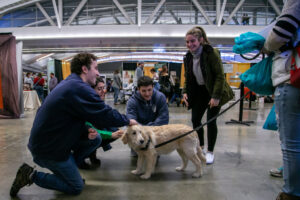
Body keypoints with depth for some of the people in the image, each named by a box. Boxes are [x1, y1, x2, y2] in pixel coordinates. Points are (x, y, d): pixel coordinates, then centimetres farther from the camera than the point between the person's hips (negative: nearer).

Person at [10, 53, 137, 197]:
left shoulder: (70, 83, 7)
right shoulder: (80, 88, -26)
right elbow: (106, 116, -25)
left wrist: (87, 132, -6)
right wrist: (128, 121, -6)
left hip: (50, 139, 9)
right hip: (48, 149, -9)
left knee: (95, 139, 5)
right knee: (76, 188, 6)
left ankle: (69, 169, 17)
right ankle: (31, 175, 7)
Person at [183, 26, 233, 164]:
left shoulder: (211, 53, -20)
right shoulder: (188, 57, 0)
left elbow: (220, 76, -20)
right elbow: (187, 77, 10)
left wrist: (216, 96, -24)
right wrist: (185, 92, -3)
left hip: (214, 91, -5)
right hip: (200, 91, 6)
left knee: (211, 121, -6)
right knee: (195, 119, 2)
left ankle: (210, 152, 11)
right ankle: (200, 146, 24)